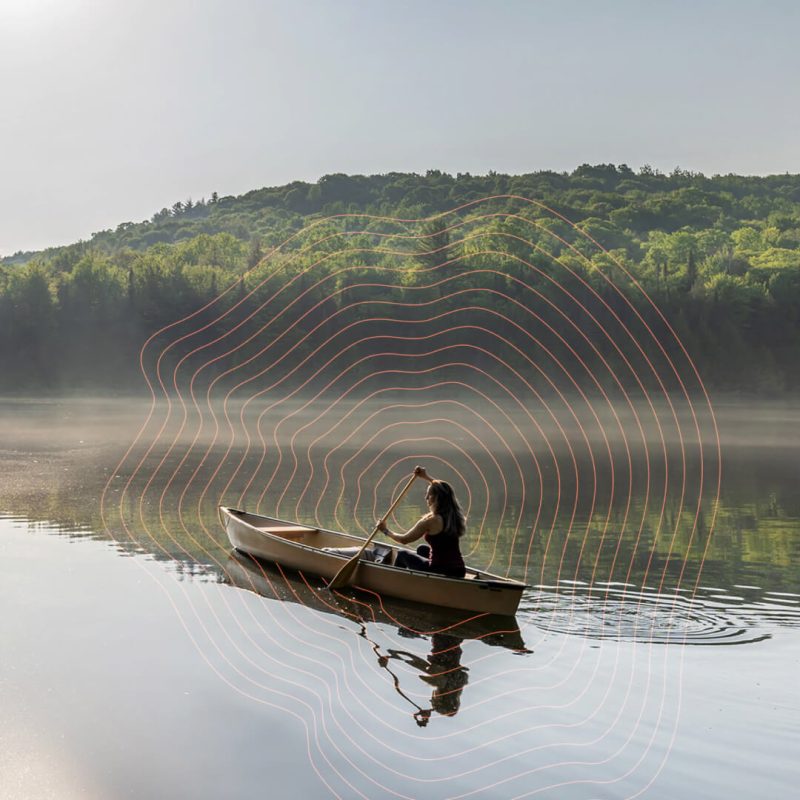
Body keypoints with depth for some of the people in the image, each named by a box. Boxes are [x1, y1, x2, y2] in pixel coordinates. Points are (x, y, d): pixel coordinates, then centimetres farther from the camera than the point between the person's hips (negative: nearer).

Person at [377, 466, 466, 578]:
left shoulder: (430, 521, -16)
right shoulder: (454, 515, 2)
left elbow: (404, 540, -4)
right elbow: (441, 490, 23)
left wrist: (386, 530, 12)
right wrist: (426, 477, 29)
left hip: (439, 572, -7)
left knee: (402, 554, 19)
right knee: (422, 549, 34)